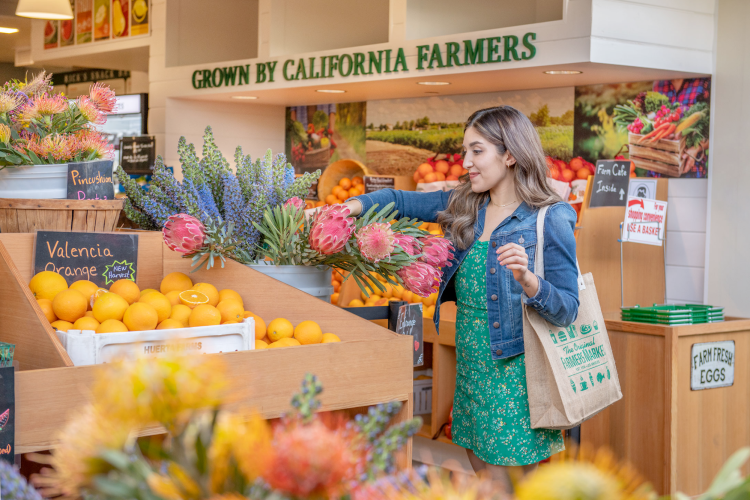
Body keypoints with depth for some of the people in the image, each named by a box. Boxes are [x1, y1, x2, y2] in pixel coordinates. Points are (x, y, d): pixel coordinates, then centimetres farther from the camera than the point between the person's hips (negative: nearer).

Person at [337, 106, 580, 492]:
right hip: (471, 367, 6)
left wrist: (527, 279, -31)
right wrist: (350, 207, -5)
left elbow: (567, 310, -12)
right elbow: (400, 200, 13)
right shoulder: (463, 206, 9)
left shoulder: (550, 220, -10)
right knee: (481, 468, 14)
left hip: (514, 372, -6)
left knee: (509, 485, -1)